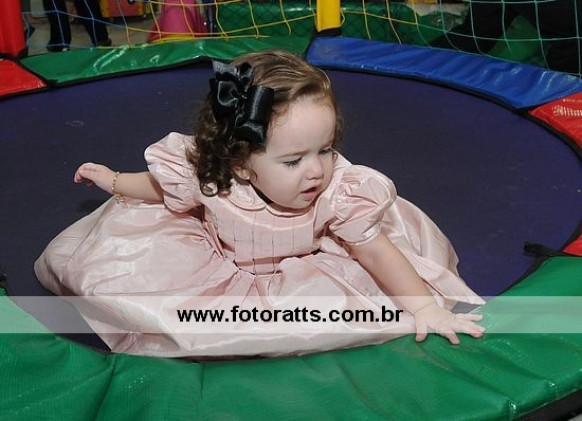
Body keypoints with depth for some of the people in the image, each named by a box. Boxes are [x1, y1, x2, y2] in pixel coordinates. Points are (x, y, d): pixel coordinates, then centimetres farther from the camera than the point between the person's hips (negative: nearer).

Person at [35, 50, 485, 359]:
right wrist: (115, 182, 3)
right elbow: (162, 186, -7)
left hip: (303, 268, 1)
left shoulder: (340, 191, -35)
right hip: (220, 264, -1)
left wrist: (424, 307, -31)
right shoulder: (208, 177, -32)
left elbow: (380, 253, -26)